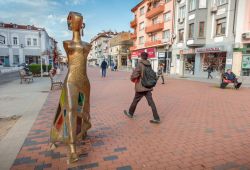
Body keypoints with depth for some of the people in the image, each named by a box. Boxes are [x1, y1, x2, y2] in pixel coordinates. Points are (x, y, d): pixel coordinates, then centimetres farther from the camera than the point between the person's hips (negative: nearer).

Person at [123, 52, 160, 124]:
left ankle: (130, 113, 34)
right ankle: (156, 118, 4)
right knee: (151, 102, 5)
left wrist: (132, 78, 1)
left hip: (141, 87, -5)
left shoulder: (140, 64, -14)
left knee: (135, 100, 13)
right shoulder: (149, 65, 5)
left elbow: (134, 75, -20)